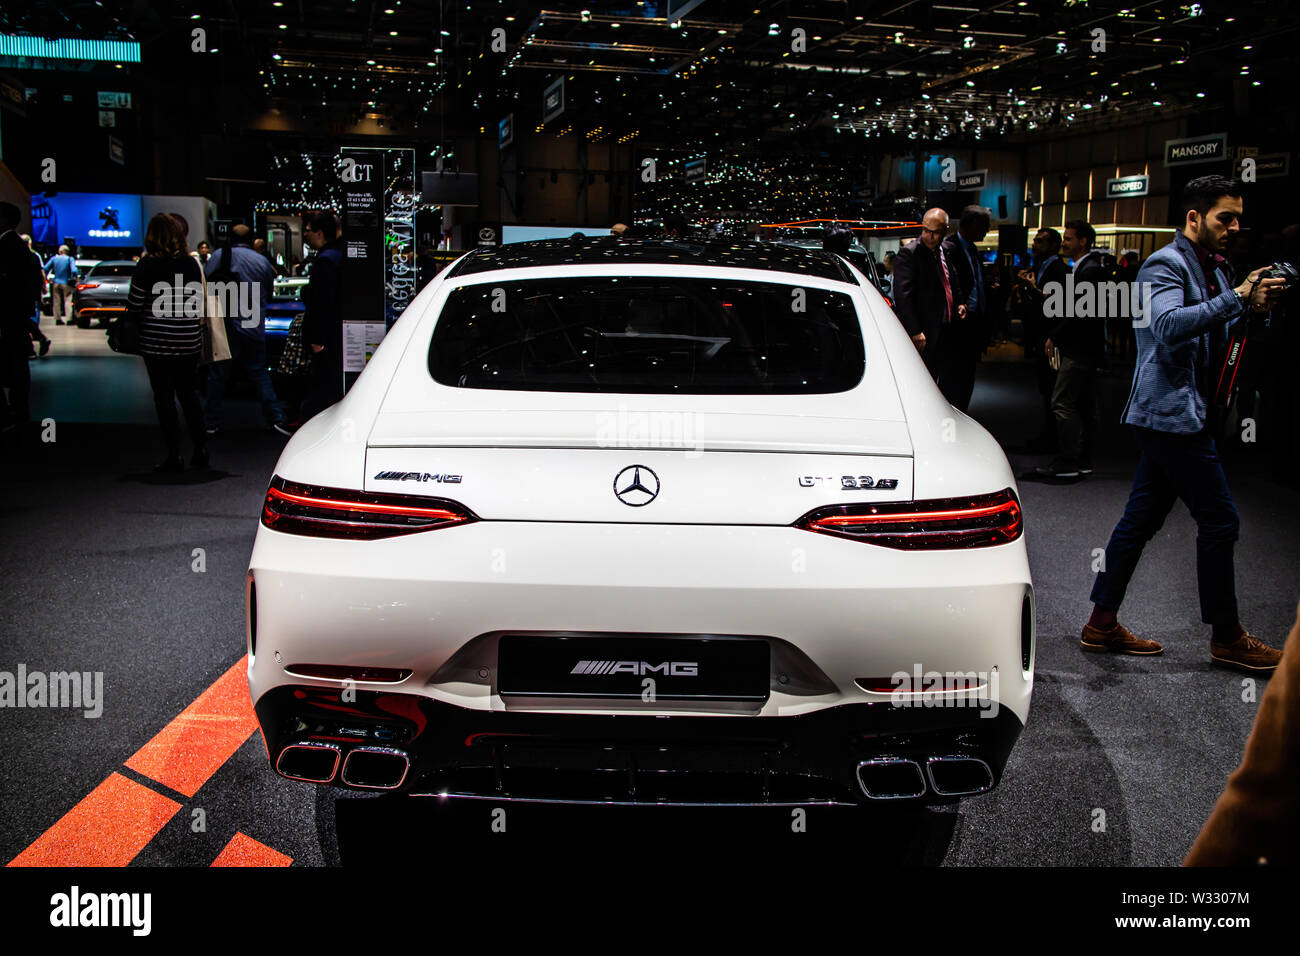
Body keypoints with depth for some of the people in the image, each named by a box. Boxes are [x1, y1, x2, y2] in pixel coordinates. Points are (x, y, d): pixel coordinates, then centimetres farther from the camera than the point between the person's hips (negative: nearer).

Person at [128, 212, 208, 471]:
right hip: (189, 342, 4)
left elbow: (134, 304, -5)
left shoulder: (148, 265, -9)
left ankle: (174, 456, 3)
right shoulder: (193, 264, 2)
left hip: (156, 343, -4)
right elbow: (199, 302, 7)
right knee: (189, 394, 14)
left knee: (164, 396, 3)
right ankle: (200, 450, 14)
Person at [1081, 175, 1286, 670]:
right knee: (1218, 520, -4)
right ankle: (1227, 638, 7)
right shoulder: (1165, 265, -12)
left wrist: (1252, 301, 2)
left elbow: (1218, 335, 19)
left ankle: (1102, 621, 17)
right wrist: (1238, 299, -32)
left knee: (1142, 518, 11)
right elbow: (1169, 325, -30)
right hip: (1171, 412, -10)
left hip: (1173, 415, 10)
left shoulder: (1212, 269, 19)